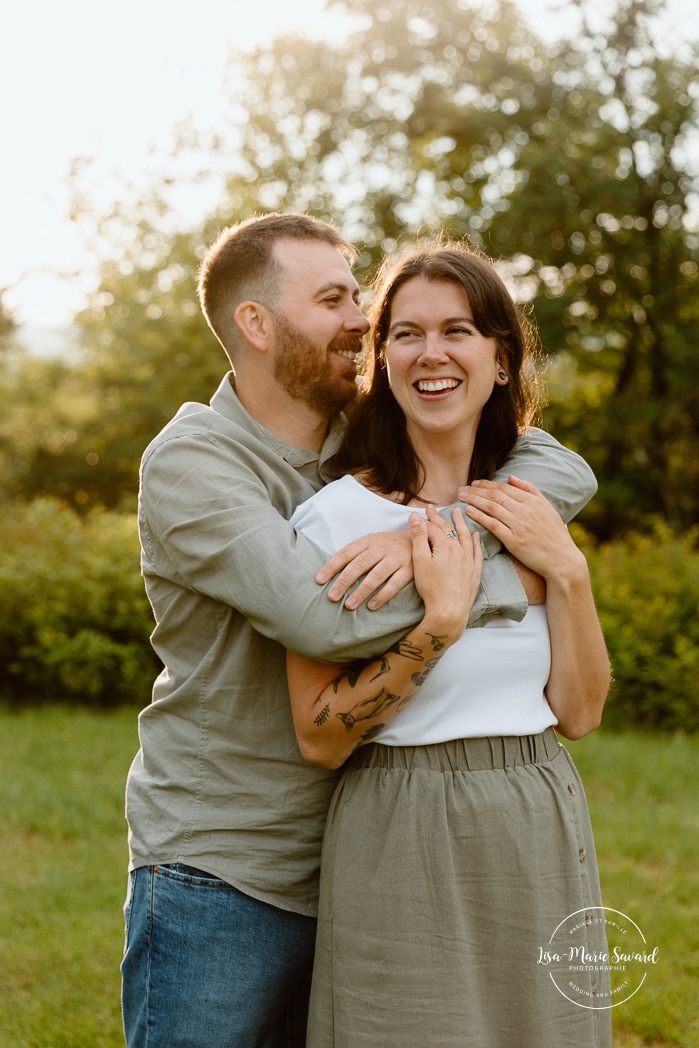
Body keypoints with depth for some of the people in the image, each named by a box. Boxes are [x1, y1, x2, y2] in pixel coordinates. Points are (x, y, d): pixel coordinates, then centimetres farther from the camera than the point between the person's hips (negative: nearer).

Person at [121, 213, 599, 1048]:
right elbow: (325, 617, -27)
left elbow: (565, 470, -4)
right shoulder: (188, 462, -14)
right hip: (218, 878, -5)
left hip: (348, 872, 5)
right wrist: (514, 578, -17)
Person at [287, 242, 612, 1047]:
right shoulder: (336, 514, -10)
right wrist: (440, 621, -22)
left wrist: (566, 569, -9)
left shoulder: (530, 507, 6)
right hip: (405, 846, -5)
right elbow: (319, 738, -13)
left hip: (543, 834, 5)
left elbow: (579, 712, 3)